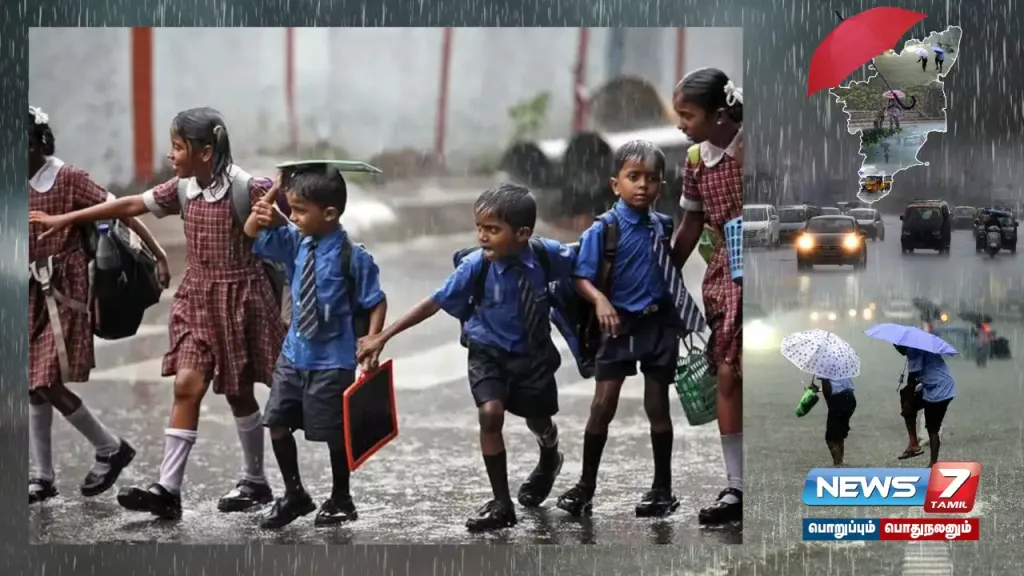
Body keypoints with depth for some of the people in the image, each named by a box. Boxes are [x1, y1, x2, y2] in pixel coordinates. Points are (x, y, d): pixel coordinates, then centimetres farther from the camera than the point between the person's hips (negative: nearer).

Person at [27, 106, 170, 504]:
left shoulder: (68, 179, -11)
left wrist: (159, 256, -13)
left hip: (65, 294, -6)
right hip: (33, 294, 6)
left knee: (48, 383, -11)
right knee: (34, 386, 7)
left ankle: (111, 448, 9)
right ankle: (41, 477, 16)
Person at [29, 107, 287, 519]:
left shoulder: (249, 189, -17)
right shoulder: (183, 189, 2)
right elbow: (131, 205, 9)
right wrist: (66, 219, 13)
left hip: (238, 298, -5)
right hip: (197, 298, 5)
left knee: (237, 391, 6)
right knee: (186, 385, -3)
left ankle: (255, 482, 23)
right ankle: (168, 489, -5)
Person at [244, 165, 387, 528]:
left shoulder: (352, 256, -16)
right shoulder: (295, 242, 0)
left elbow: (376, 302, -9)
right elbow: (252, 234, 7)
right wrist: (274, 191, -10)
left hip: (332, 361, -6)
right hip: (294, 353, 6)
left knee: (334, 432, 6)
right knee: (277, 423, 6)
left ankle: (340, 500, 26)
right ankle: (294, 495, 24)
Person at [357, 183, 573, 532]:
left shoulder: (547, 254, -22)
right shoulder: (475, 266, -25)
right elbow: (435, 303, -21)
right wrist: (383, 337, -22)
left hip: (534, 354, 2)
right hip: (489, 353, -1)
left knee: (539, 421, 18)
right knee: (490, 413, -22)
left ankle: (549, 460, 58)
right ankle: (501, 504, -8)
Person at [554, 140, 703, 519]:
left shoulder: (664, 226, 0)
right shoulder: (603, 229, -12)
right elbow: (582, 278, -14)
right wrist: (600, 300, -30)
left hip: (659, 324, 3)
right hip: (620, 324, -3)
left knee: (658, 406, 8)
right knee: (603, 405, -1)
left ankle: (663, 488, 17)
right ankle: (586, 486, 9)